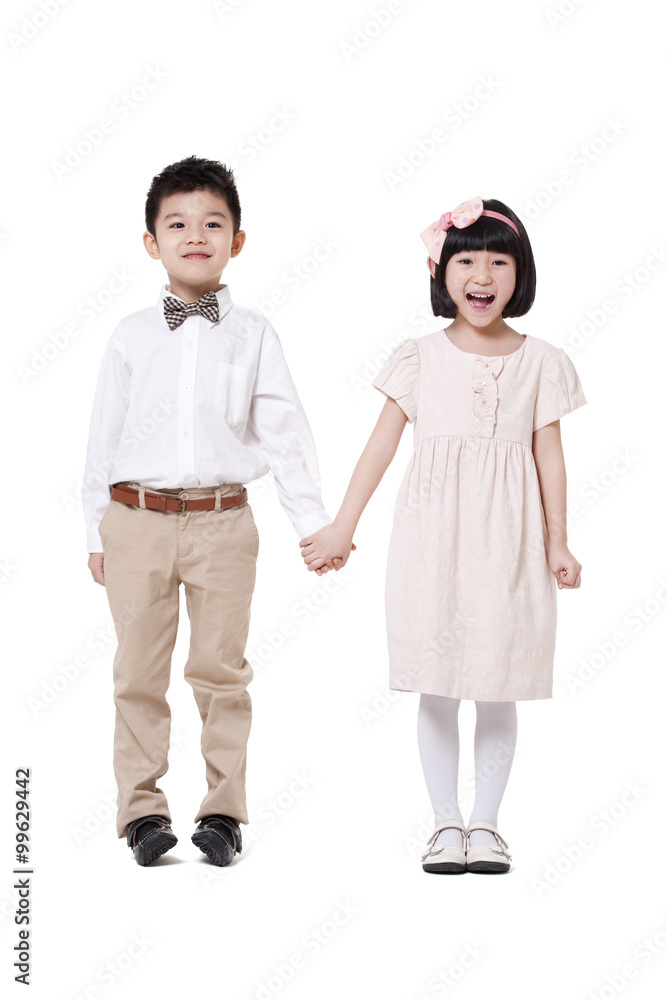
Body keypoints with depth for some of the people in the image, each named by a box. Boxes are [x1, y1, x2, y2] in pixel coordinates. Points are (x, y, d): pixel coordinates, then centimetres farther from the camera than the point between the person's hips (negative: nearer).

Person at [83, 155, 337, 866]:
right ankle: (142, 809, 15)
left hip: (221, 521, 0)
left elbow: (285, 431, 3)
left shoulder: (252, 335, 4)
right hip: (137, 520, 1)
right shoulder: (132, 335, 5)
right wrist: (97, 532, 8)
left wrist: (314, 524, 0)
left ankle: (222, 810, 17)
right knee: (139, 674, 5)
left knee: (221, 670, 6)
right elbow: (104, 435, 9)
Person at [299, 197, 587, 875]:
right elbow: (382, 444, 3)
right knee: (437, 685, 4)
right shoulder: (420, 359, 2)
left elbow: (549, 455, 7)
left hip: (508, 540, 0)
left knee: (498, 687, 4)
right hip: (433, 536, 0)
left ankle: (485, 822, 17)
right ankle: (446, 823, 15)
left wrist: (558, 544, 4)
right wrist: (341, 528, 1)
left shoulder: (541, 363, 5)